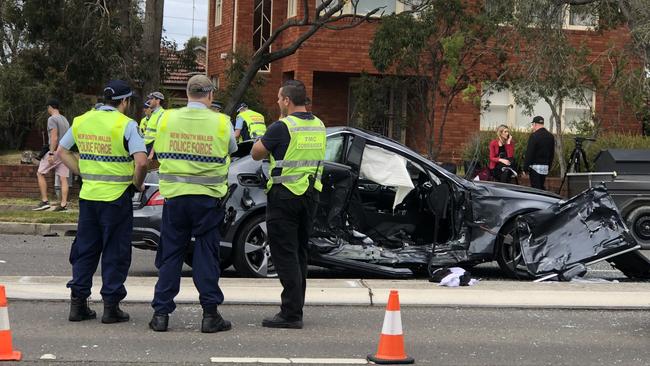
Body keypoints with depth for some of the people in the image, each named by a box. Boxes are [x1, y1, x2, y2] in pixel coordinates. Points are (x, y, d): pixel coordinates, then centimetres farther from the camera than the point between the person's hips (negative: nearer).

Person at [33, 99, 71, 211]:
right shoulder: (65, 119, 17)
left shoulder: (52, 119, -9)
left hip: (56, 151, -8)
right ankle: (63, 204, -3)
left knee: (40, 173, 3)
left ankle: (45, 201, -1)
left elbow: (54, 137, -18)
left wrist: (51, 153, -21)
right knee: (63, 178, 3)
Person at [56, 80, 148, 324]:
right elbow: (141, 161, -21)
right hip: (117, 196, -5)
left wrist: (83, 173, 13)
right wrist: (138, 184, -4)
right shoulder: (126, 125, -11)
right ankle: (111, 306, 6)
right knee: (115, 253, 4)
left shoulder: (81, 121, 6)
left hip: (88, 194, 5)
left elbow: (62, 151, 14)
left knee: (85, 249, 14)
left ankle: (78, 303, 14)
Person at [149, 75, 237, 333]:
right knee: (206, 256, 5)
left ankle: (161, 313, 10)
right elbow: (231, 152, 9)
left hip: (174, 195, 2)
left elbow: (159, 153, 11)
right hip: (208, 197, -2)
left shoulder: (167, 119, 0)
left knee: (171, 255, 9)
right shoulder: (221, 123, -6)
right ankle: (210, 314, 6)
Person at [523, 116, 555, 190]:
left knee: (536, 188, -6)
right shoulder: (550, 136, 11)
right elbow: (552, 153, 16)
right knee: (542, 187, 16)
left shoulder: (534, 136, -13)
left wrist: (525, 168, -8)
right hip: (545, 167, 7)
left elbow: (529, 153, -13)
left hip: (535, 166, -7)